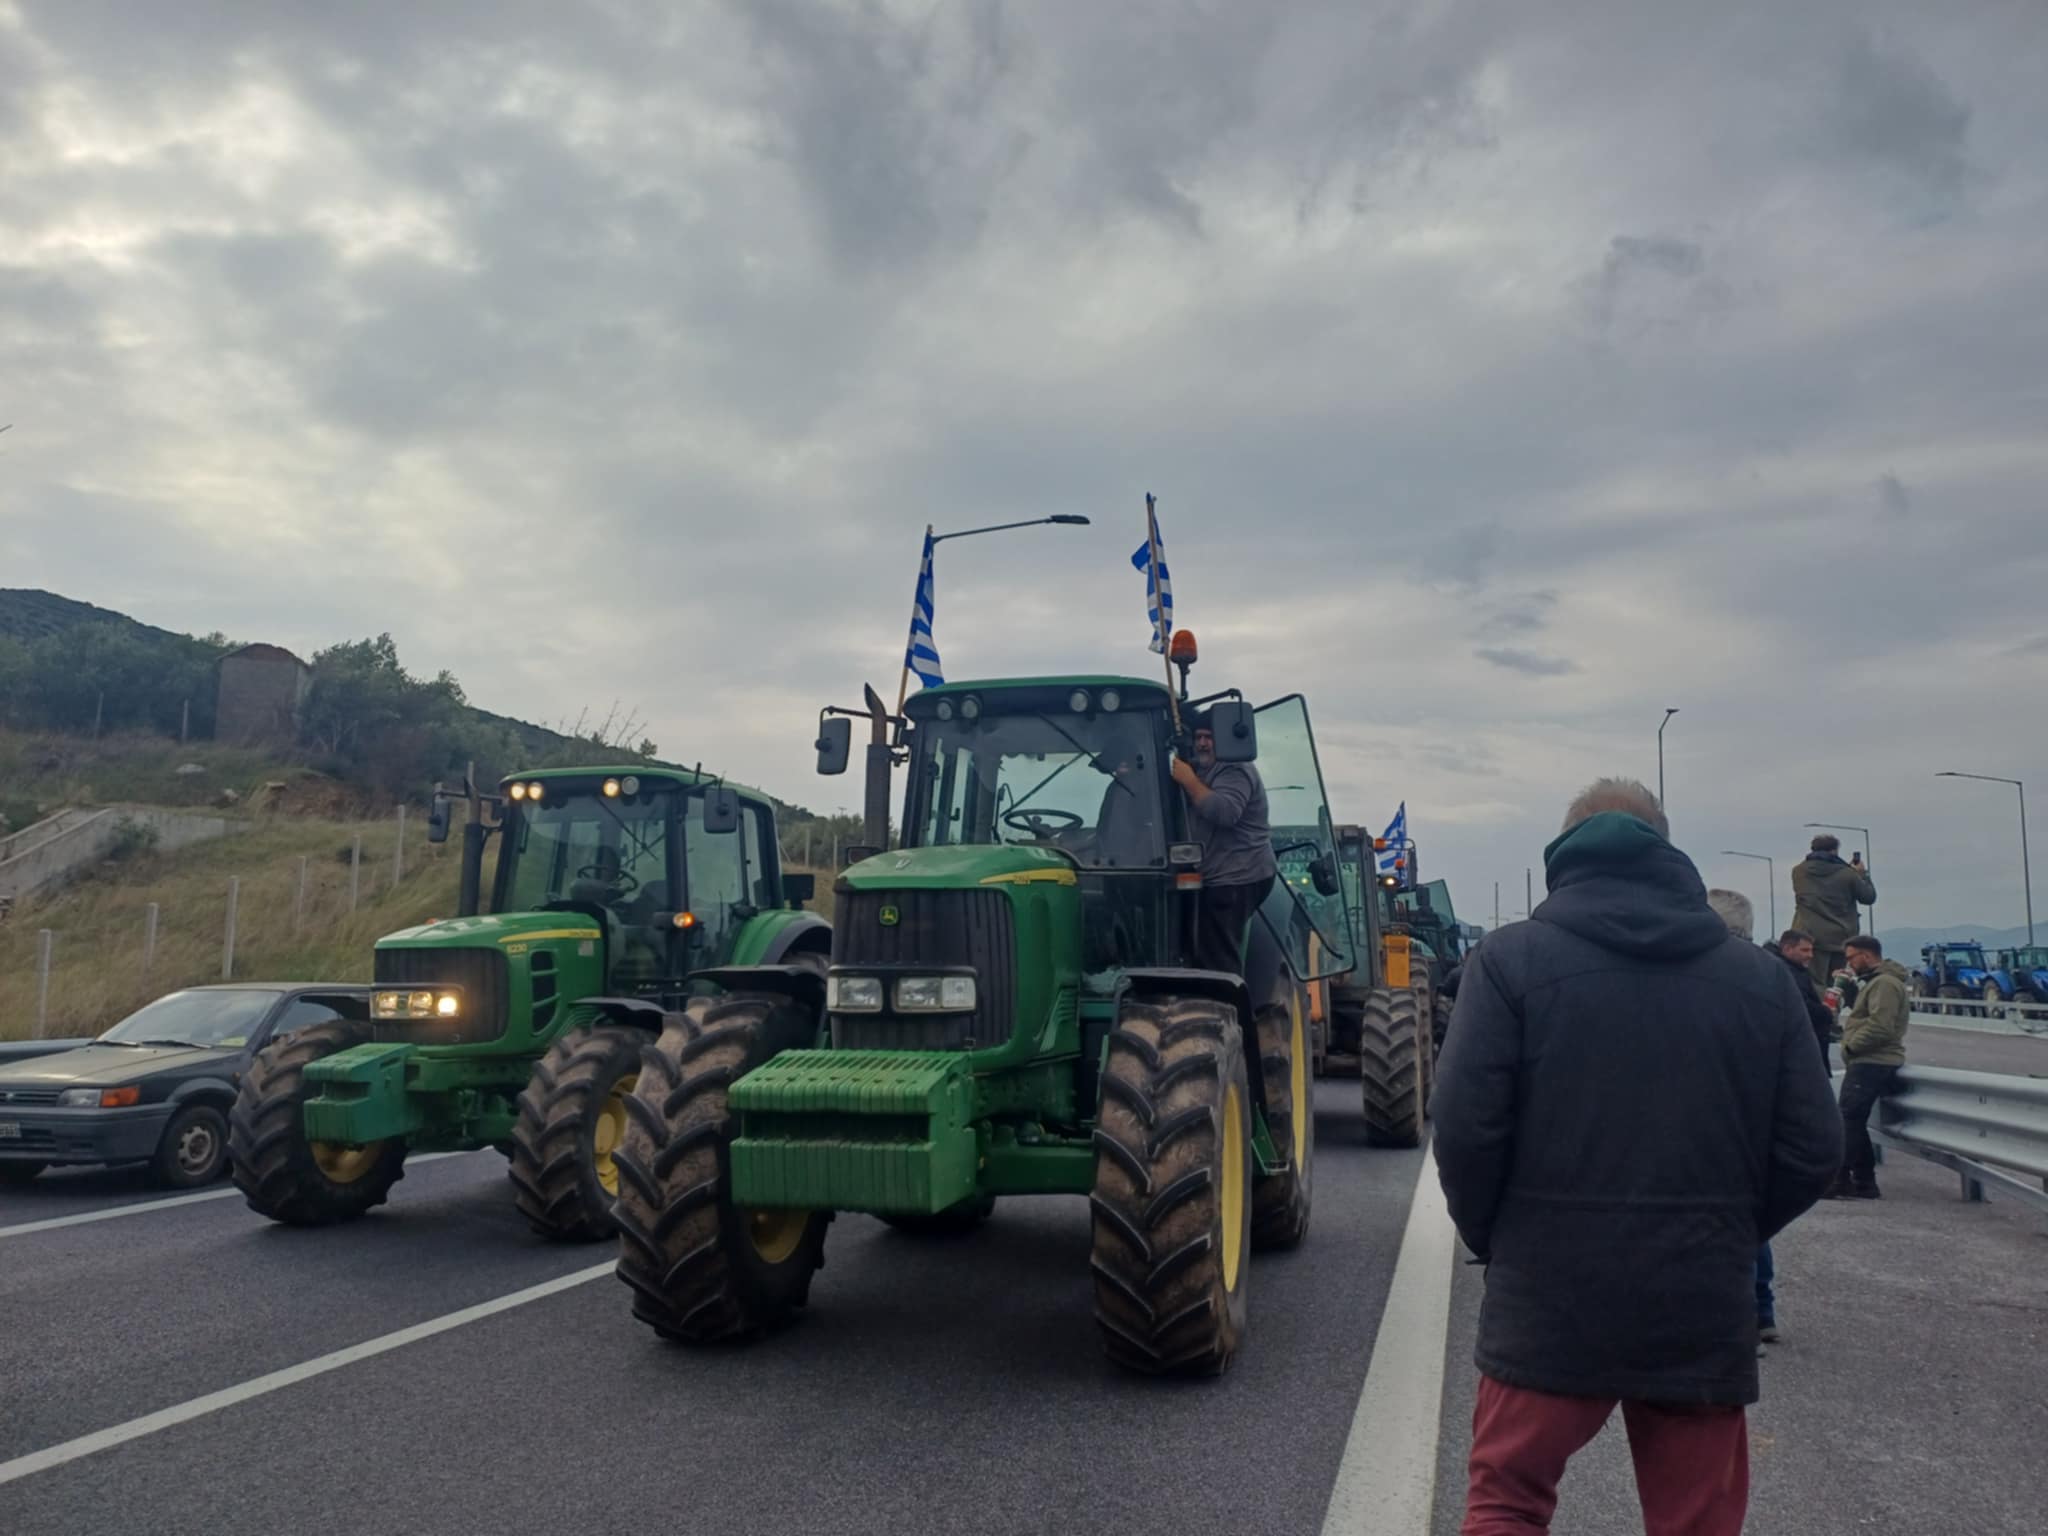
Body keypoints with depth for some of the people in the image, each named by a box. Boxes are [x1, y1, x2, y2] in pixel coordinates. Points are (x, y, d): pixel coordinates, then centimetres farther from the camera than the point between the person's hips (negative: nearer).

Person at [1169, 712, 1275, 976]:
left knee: (1218, 958, -13)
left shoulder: (1235, 771, -12)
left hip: (1237, 878, -11)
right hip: (1219, 878, 11)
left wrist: (1188, 780, -23)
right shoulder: (1200, 769, 21)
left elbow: (1225, 812, -29)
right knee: (1209, 953, 13)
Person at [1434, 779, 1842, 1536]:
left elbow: (1467, 1127, -13)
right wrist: (1728, 1237, 16)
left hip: (1548, 1301, -2)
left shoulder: (1512, 957, -6)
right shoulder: (1759, 976, 3)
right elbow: (1812, 1150, 1)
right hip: (1704, 1312, 3)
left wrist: (1493, 1240, 4)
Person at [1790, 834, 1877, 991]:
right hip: (1840, 937, 0)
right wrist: (1862, 874, 22)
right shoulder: (1847, 874, -5)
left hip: (1810, 937, 0)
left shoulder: (1799, 871, 3)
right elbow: (1869, 897, 7)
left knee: (1813, 985, -4)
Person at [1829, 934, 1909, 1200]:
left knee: (1849, 1120, -12)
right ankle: (1864, 1181, 15)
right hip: (1868, 1062, 11)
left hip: (1872, 1064, -11)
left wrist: (1851, 1045, -14)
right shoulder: (1876, 982, 21)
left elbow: (1880, 1026, -23)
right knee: (1855, 1122, 11)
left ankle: (1841, 1181, -12)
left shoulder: (1885, 983, -14)